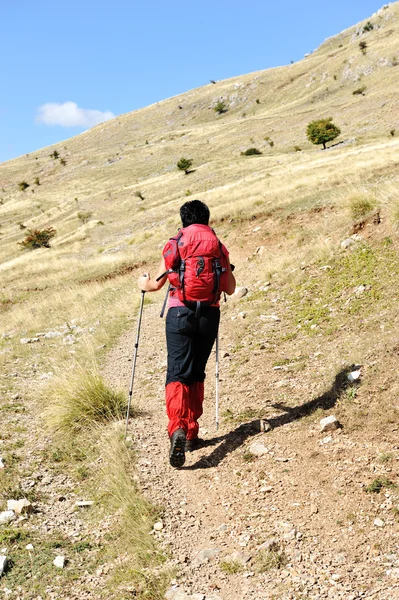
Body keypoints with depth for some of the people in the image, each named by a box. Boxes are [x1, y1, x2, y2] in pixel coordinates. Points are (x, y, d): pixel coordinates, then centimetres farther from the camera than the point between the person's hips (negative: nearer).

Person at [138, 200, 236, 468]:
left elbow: (157, 284, 9)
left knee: (178, 373, -4)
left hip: (180, 314, -2)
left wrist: (145, 284, 32)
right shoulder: (219, 247, 6)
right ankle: (191, 433, 18)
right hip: (209, 315, 2)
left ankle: (178, 428, -26)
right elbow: (230, 289, 9)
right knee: (197, 374, 15)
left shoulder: (174, 245, 3)